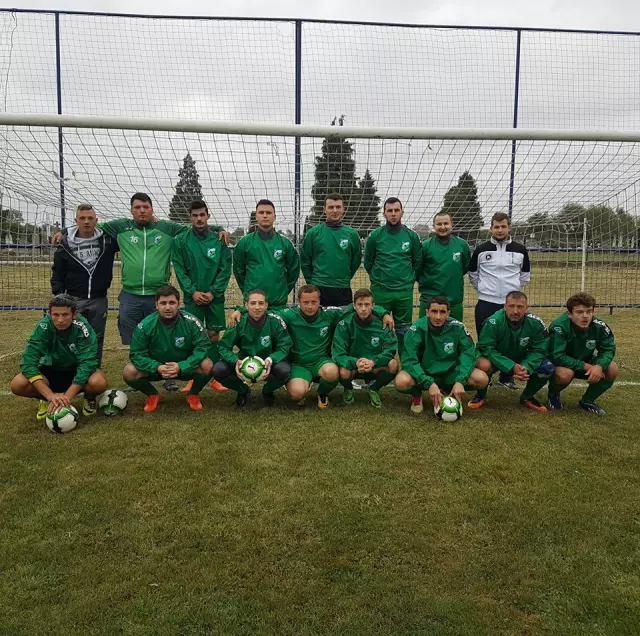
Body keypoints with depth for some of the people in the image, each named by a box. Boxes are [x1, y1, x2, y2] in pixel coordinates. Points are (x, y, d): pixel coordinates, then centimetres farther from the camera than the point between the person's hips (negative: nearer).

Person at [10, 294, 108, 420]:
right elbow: (28, 363, -28)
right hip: (51, 370, 2)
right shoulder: (43, 327, -23)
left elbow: (87, 363, -31)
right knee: (17, 385, -27)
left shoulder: (83, 328, -27)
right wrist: (51, 396, -39)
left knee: (99, 383, -35)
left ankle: (89, 398, 2)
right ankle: (45, 400, 6)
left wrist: (67, 397, -41)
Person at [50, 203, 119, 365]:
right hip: (73, 299, 0)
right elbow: (58, 273, 5)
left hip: (99, 300, 1)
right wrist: (58, 296, -2)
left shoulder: (107, 239, -2)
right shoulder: (66, 243, 0)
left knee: (96, 340, 8)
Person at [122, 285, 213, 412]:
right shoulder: (145, 325, -17)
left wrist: (181, 366, -33)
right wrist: (157, 368, -32)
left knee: (207, 366, -30)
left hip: (185, 367, -1)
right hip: (156, 368, 1)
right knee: (129, 373, -25)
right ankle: (153, 395, 8)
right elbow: (136, 354, -15)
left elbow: (202, 347, -20)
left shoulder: (191, 322, -19)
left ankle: (193, 395, 3)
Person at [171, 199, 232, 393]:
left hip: (215, 297, 1)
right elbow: (179, 270, -2)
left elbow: (226, 269, -2)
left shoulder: (219, 240, 1)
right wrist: (192, 291, -11)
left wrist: (213, 292, -10)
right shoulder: (180, 240, 0)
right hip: (192, 297, 0)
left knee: (214, 336, 5)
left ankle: (215, 377, 13)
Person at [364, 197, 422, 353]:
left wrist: (409, 279, 8)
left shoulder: (411, 236, 2)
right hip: (380, 291, -1)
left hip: (405, 292, 1)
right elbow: (368, 262, 8)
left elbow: (417, 262, 11)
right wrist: (379, 278, 8)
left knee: (403, 329, 8)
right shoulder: (375, 236, -2)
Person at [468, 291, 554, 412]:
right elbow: (486, 349, -27)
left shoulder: (536, 323, -20)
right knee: (483, 364, -35)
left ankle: (527, 397, 9)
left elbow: (539, 350, -12)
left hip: (522, 360, 3)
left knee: (548, 368, -20)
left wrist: (526, 367, -32)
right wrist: (511, 367, -36)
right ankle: (481, 395, -3)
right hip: (497, 360, -3)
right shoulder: (493, 322, -28)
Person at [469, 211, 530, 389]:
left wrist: (513, 289, 10)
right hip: (486, 304, -1)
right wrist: (483, 289, 9)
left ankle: (507, 377, 20)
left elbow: (525, 275, 15)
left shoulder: (520, 250, 2)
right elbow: (473, 274, 11)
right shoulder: (481, 250, -1)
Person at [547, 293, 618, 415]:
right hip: (561, 365, -5)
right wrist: (585, 366, -31)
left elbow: (608, 349, -8)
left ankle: (587, 401, 6)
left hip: (585, 363, 5)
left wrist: (599, 365, -30)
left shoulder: (600, 326, -17)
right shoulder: (559, 327, -32)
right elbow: (558, 357, -32)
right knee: (565, 374, -37)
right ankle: (553, 394, 0)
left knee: (612, 369, -17)